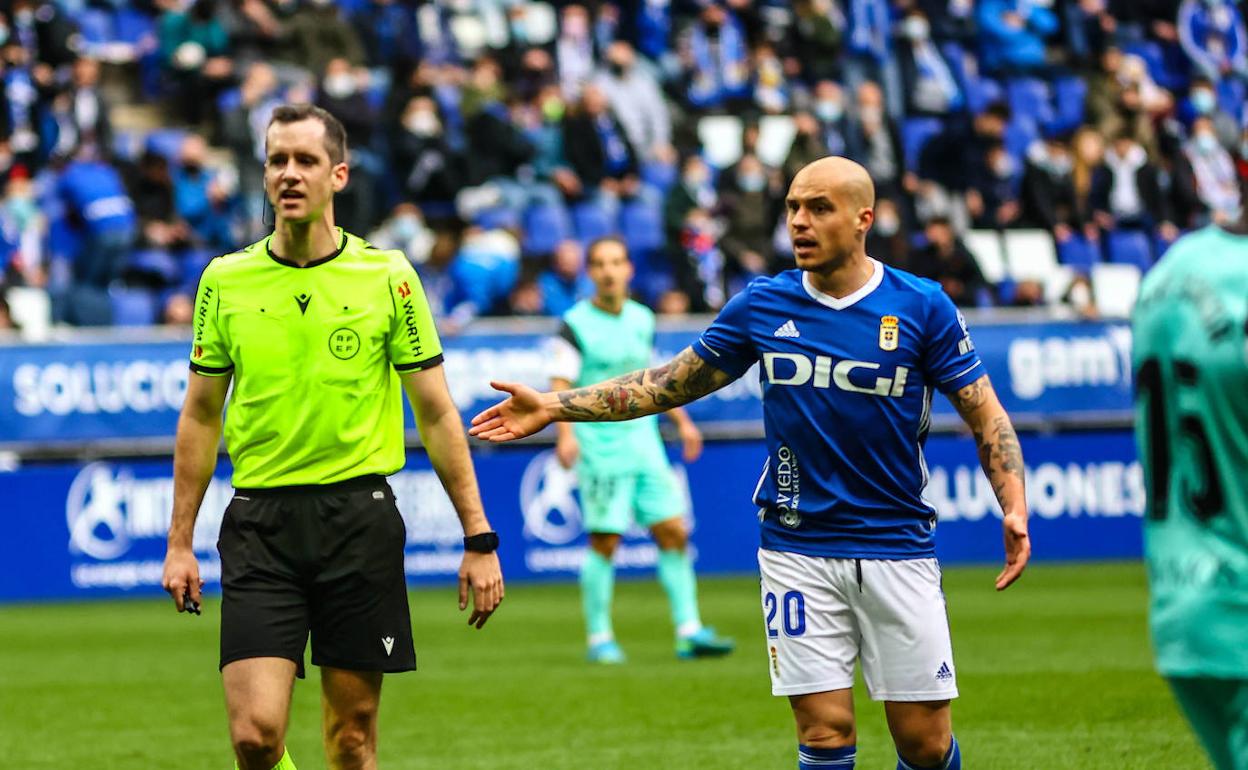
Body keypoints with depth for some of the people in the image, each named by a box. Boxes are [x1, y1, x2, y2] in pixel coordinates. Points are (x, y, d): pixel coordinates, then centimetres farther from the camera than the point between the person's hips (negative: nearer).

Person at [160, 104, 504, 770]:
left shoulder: (386, 276, 0)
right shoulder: (225, 281, 4)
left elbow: (436, 414, 4)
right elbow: (201, 417, 12)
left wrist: (478, 539, 1)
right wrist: (179, 542, 10)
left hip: (360, 515, 0)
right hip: (260, 521, 0)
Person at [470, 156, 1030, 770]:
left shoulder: (922, 308, -4)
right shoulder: (762, 305, 2)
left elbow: (985, 413, 0)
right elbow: (671, 384, 11)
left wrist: (1014, 507, -15)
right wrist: (553, 407, 7)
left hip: (897, 550, -1)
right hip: (797, 549, 1)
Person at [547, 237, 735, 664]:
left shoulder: (642, 319, 12)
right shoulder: (576, 323, -5)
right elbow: (560, 384, -11)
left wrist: (682, 421, 25)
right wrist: (566, 433, -24)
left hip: (644, 441, 5)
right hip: (600, 447, -5)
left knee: (673, 532, -1)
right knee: (604, 543, -5)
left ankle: (689, 631, 3)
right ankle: (599, 638, 5)